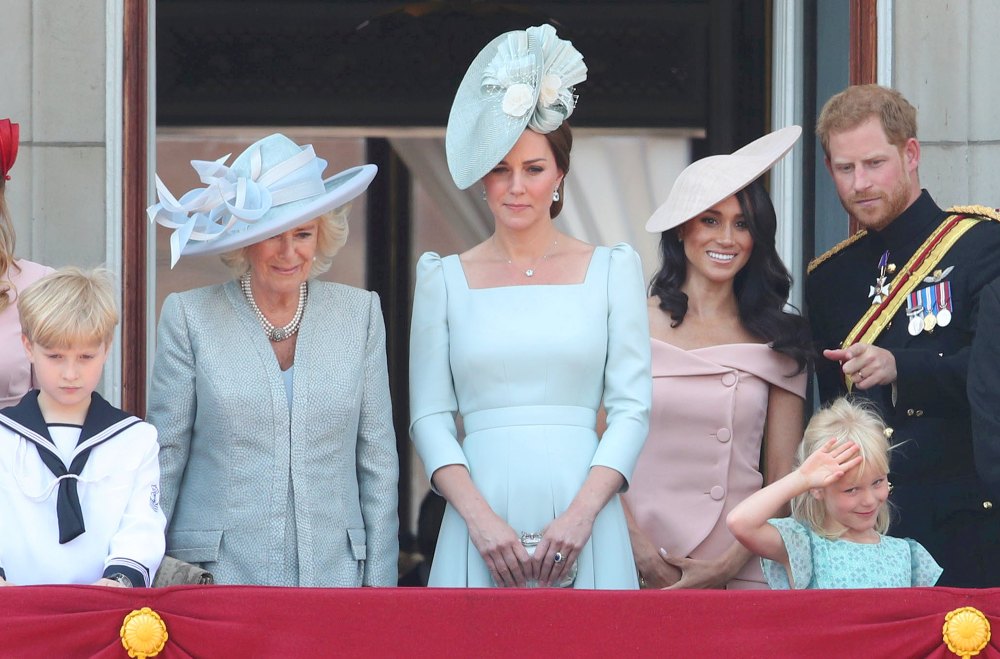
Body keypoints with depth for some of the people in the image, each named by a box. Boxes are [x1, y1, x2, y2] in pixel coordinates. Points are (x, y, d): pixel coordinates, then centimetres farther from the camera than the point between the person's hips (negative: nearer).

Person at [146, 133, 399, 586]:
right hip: (214, 578, -2)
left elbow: (378, 461, 9)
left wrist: (380, 582, 4)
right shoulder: (190, 316, 2)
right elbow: (164, 456, 3)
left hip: (334, 573, 2)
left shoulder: (359, 314, 7)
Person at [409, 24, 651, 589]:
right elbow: (430, 415, 5)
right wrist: (480, 517, -10)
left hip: (582, 522, 0)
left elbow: (632, 408, 3)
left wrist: (581, 514, -10)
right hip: (483, 515, 0)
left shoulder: (613, 269, 7)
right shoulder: (446, 279, 9)